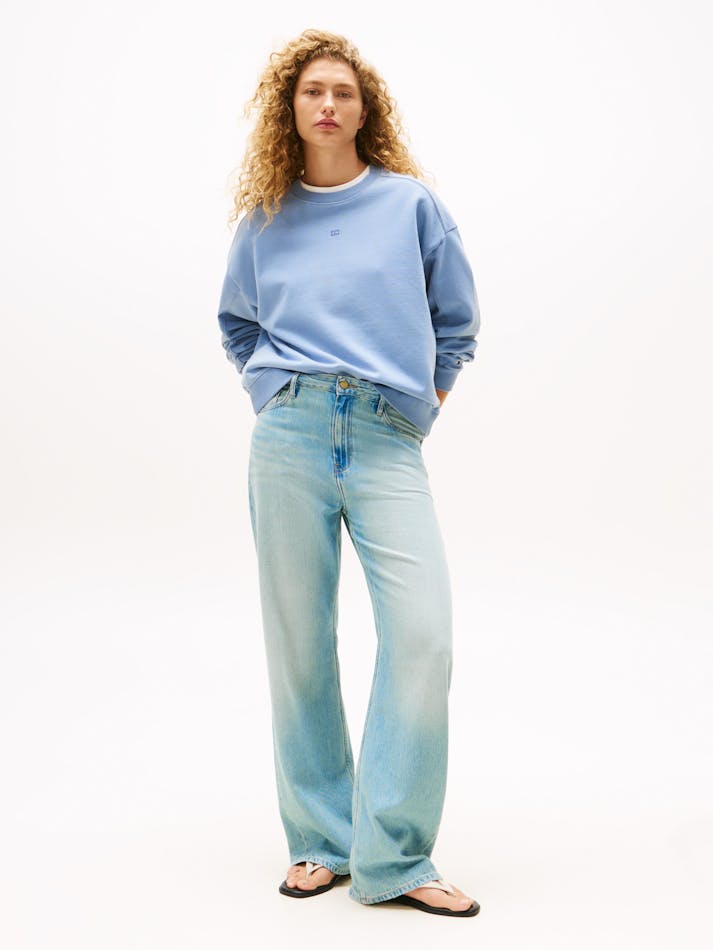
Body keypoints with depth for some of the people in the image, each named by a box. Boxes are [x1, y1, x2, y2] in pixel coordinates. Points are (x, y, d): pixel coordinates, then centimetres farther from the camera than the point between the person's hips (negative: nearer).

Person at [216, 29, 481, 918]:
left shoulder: (411, 203, 10)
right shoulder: (265, 219, 14)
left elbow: (458, 318, 19)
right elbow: (236, 324, 29)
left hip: (387, 442, -1)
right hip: (289, 437, 2)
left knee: (422, 638, -14)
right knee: (298, 644, 2)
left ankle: (392, 859, -3)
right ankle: (319, 841, 15)